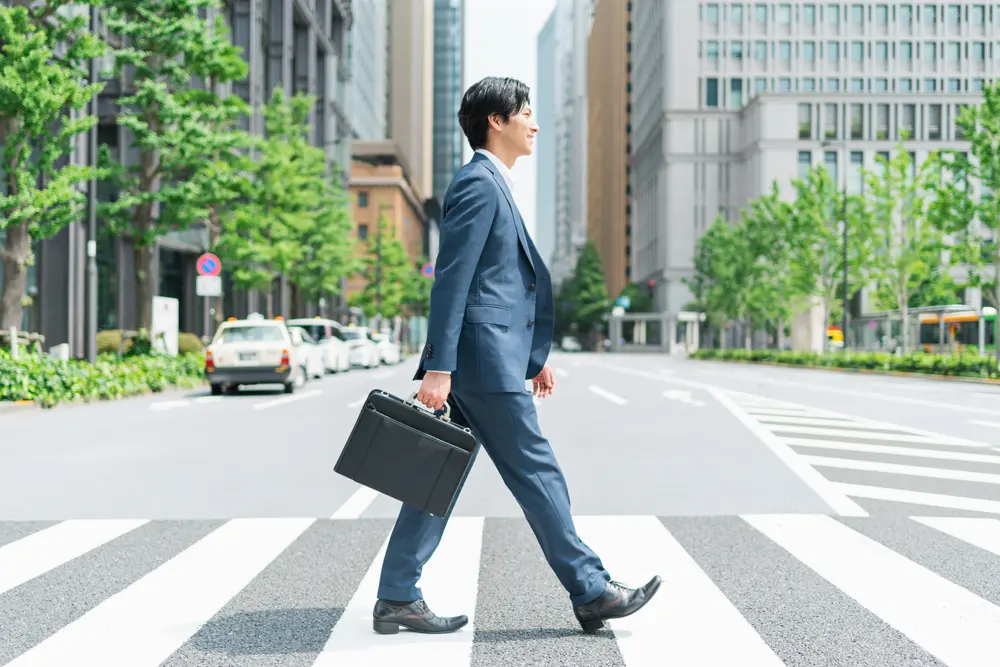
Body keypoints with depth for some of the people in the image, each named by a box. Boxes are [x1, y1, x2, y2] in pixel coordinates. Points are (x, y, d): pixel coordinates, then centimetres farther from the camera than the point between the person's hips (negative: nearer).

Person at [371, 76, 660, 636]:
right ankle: (590, 592, 8)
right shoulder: (478, 183, -10)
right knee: (536, 471, -2)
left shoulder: (493, 184, 22)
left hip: (490, 357, 10)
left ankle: (397, 599, 14)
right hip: (484, 358, -10)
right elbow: (451, 281, -18)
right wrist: (438, 369, -22)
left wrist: (534, 355, 25)